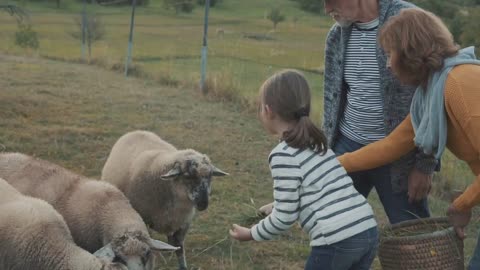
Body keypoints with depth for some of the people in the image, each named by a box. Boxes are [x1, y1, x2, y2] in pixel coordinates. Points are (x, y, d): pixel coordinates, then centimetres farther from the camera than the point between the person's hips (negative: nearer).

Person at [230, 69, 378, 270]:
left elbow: (285, 216, -5)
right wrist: (271, 210, 34)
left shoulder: (284, 154, -7)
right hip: (368, 231, 8)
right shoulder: (316, 144, 18)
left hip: (337, 241, -8)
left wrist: (251, 234, 10)